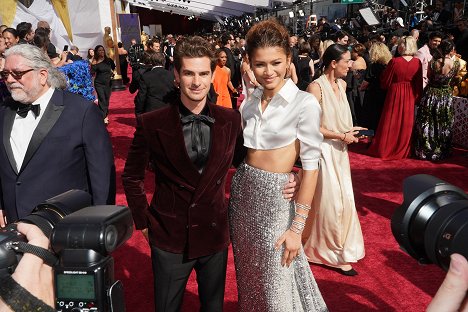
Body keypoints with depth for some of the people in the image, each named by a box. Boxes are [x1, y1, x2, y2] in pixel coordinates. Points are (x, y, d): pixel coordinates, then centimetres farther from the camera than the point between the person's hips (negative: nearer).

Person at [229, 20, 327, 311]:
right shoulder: (248, 104, 4)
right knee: (250, 279, 21)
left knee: (276, 289, 11)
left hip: (275, 198, -5)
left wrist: (297, 227, -15)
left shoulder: (305, 104, -14)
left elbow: (310, 167, -14)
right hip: (242, 192, 5)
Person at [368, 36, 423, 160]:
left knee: (391, 124, 8)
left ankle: (385, 149, 18)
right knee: (406, 124, 15)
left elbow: (385, 82, -9)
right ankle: (404, 150, 25)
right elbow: (419, 83, 1)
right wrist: (417, 98, 9)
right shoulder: (417, 62, -6)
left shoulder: (395, 61, -17)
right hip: (410, 97, 3)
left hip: (395, 95, -3)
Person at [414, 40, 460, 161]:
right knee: (443, 126, 15)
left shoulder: (433, 63, -17)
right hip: (446, 96, 1)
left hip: (431, 94, -1)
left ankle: (425, 151, 21)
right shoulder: (456, 64, -12)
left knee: (426, 124, 12)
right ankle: (440, 152, 27)